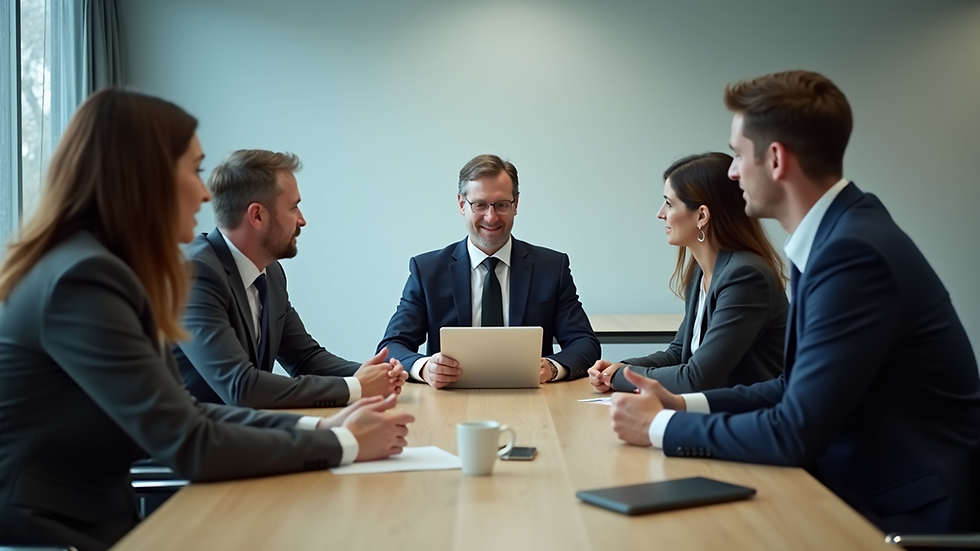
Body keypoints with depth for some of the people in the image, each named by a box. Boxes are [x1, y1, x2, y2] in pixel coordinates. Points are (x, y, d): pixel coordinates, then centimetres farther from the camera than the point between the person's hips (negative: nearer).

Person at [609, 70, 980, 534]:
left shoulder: (855, 252, -24)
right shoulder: (835, 234, 4)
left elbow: (794, 434, -24)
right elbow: (799, 387, 11)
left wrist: (661, 427, -12)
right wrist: (682, 404, 3)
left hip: (908, 514, -7)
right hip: (860, 486, 7)